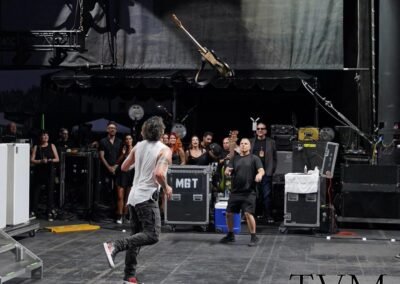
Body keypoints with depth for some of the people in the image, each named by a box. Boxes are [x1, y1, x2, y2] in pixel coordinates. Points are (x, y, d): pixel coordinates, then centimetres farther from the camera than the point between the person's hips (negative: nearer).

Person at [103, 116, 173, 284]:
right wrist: (166, 188, -5)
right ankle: (115, 246, -23)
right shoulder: (164, 150, -9)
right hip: (147, 197, -8)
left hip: (133, 195, 8)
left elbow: (124, 167, 18)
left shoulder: (138, 146, 9)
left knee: (137, 236, 12)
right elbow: (159, 174, -23)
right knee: (152, 235, -8)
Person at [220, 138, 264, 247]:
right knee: (229, 213, 8)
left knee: (248, 213, -15)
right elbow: (227, 171, 4)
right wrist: (227, 171, -21)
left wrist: (259, 174, -32)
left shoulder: (254, 158, 3)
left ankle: (253, 237, -1)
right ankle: (230, 235, 28)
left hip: (249, 192, -4)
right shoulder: (234, 158, 12)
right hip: (235, 191, 4)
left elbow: (261, 170, -8)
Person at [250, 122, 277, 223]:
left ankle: (268, 216, 1)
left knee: (267, 195, -3)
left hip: (266, 173, -1)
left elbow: (274, 158, 7)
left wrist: (272, 170, 0)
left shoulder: (271, 142, 8)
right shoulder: (251, 142, 11)